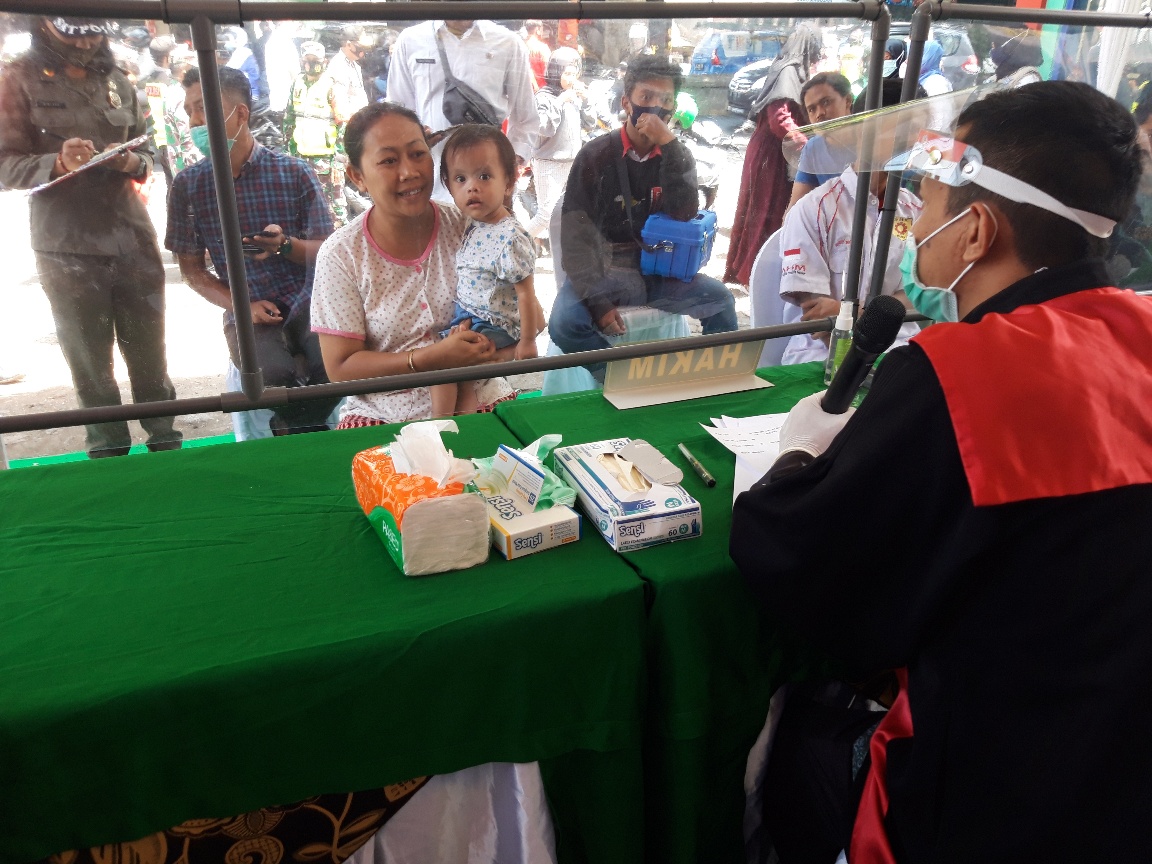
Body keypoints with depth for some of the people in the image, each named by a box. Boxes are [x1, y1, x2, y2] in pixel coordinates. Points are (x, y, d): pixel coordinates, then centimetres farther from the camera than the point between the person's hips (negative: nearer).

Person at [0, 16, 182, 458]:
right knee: (90, 361, 3)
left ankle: (165, 441, 17)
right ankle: (109, 450, 14)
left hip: (133, 239, 3)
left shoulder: (117, 80, 12)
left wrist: (133, 162, -9)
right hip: (66, 248, -3)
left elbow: (147, 151, 14)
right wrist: (57, 162, -24)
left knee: (150, 353, 5)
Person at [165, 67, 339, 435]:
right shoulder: (187, 186, 5)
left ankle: (296, 430, -1)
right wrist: (242, 306, -8)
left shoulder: (294, 172, 1)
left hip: (307, 301, 0)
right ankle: (308, 432, 1)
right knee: (274, 374, -31)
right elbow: (191, 267, 9)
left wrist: (285, 245, -21)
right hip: (248, 312, 0)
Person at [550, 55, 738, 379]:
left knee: (720, 299, -17)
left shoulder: (677, 156, 4)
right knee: (565, 322, -30)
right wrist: (597, 300, -23)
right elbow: (576, 235, -12)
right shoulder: (596, 154, -6)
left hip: (658, 270, 3)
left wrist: (669, 145, -21)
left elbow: (684, 214, -15)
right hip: (603, 270, -3)